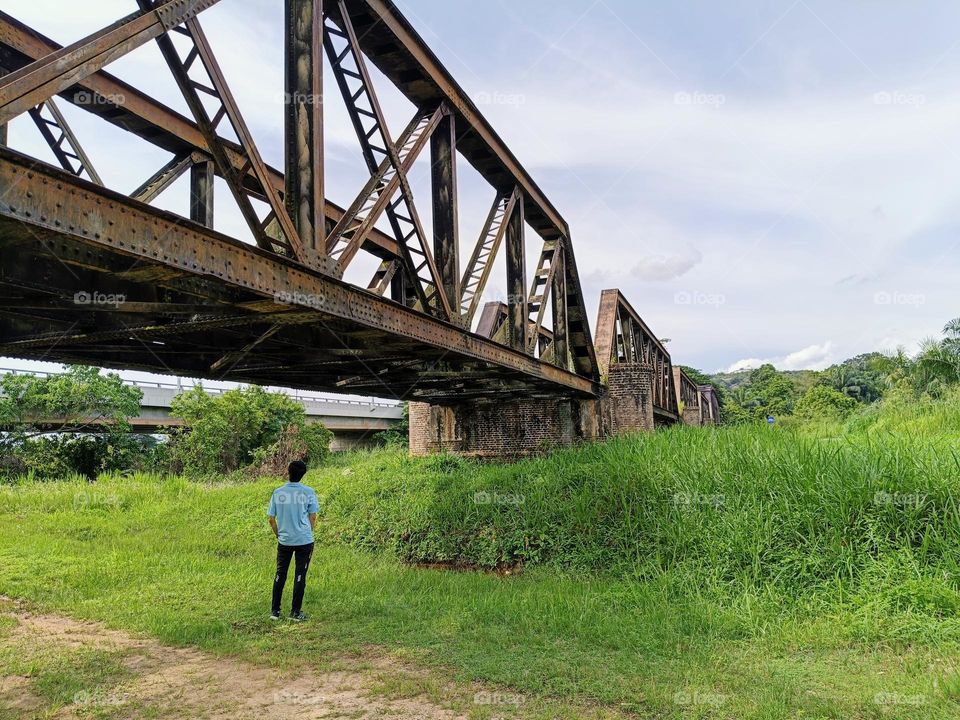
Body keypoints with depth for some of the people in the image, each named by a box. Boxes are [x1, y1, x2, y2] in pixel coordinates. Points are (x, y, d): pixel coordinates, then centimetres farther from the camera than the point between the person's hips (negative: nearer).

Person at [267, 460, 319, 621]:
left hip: (284, 541, 2)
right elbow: (313, 517, -3)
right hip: (304, 541, -2)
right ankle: (295, 612, 10)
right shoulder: (308, 492, -8)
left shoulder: (278, 492, -2)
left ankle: (275, 611, 17)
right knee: (300, 576, 6)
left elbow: (271, 519, 2)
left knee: (280, 575, 14)